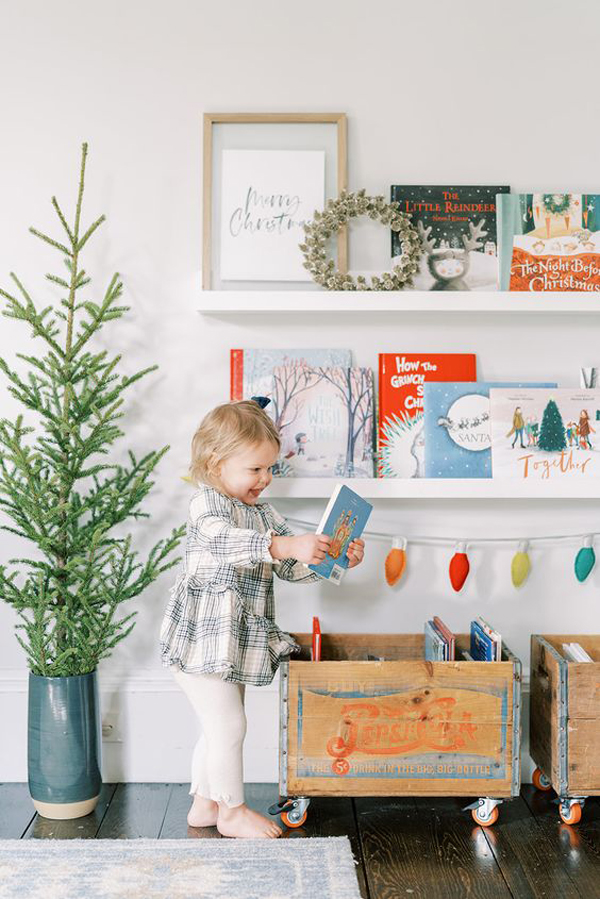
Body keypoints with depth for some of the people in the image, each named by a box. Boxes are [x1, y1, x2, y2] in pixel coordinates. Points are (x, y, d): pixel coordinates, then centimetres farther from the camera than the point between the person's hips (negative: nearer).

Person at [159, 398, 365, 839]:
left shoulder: (263, 513, 12)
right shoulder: (207, 504, -15)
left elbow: (294, 567, 12)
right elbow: (226, 541, -37)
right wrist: (285, 545, -50)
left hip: (235, 644, 9)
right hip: (202, 639, -9)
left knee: (220, 727, 17)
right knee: (228, 724, -3)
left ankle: (205, 802, 32)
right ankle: (232, 811, 14)